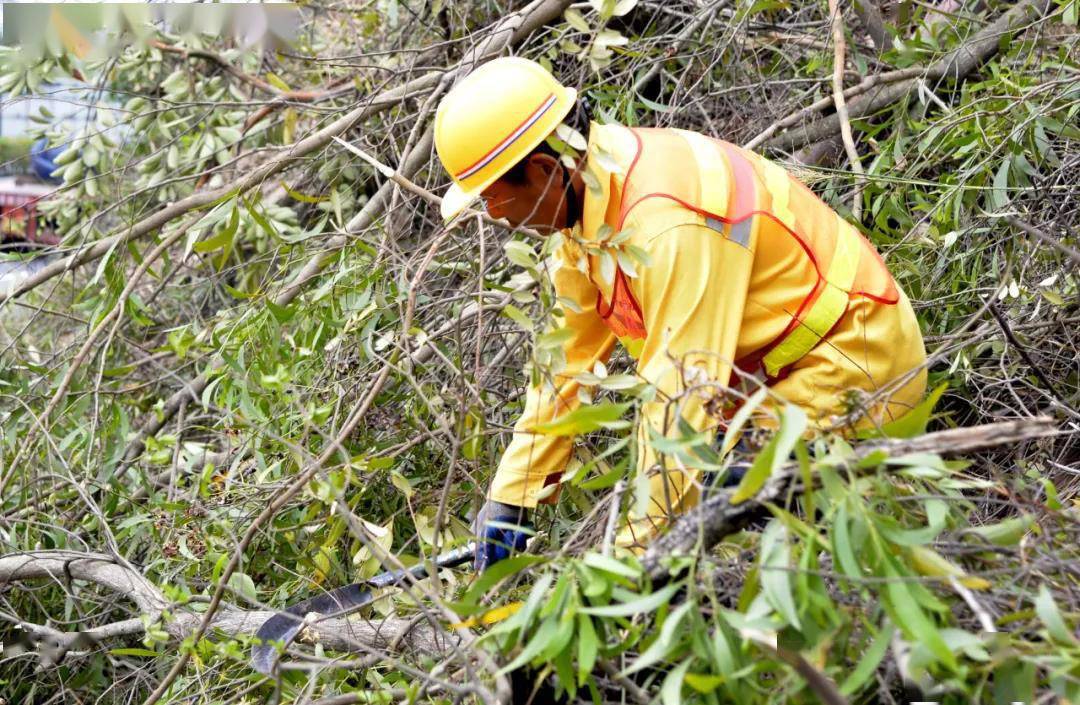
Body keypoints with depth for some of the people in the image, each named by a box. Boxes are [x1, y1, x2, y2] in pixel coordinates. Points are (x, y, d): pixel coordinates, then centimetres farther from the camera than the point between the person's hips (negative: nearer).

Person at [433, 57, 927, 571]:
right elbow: (568, 356, 6)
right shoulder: (587, 196, 0)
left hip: (853, 354, -9)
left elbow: (682, 388, -31)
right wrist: (508, 501, 7)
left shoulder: (664, 217, -30)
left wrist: (638, 548, -27)